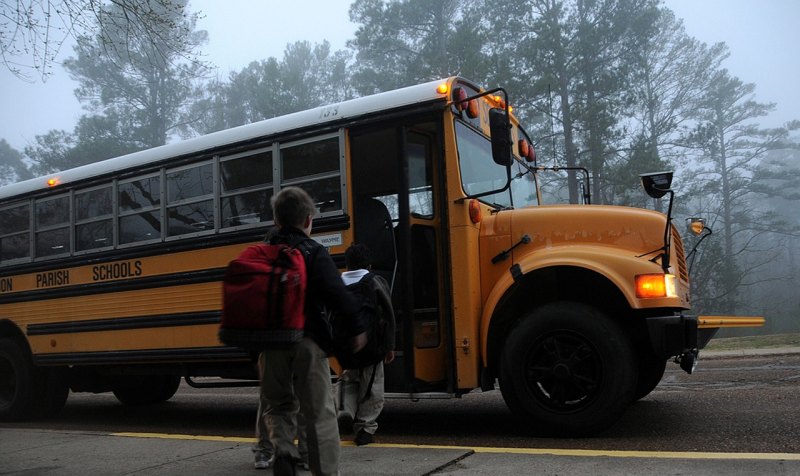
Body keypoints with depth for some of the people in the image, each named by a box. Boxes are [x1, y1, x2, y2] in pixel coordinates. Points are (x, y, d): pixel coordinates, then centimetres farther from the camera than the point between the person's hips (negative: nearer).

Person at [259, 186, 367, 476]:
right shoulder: (314, 252, -7)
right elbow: (338, 294, -17)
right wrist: (357, 327, -8)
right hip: (308, 340, -4)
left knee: (278, 404, 20)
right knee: (319, 411, 5)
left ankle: (282, 450, -3)